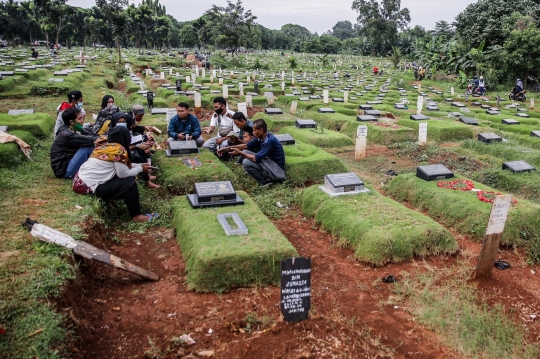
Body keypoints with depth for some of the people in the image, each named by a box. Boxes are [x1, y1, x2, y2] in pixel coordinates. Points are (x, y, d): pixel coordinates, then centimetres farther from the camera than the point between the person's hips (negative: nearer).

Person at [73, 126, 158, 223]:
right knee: (130, 183, -6)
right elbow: (124, 174, -10)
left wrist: (139, 165, 18)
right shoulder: (119, 149, -12)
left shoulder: (105, 146, 13)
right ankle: (137, 216, 1)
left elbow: (121, 165, 20)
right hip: (88, 187, -9)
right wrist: (140, 168, 4)